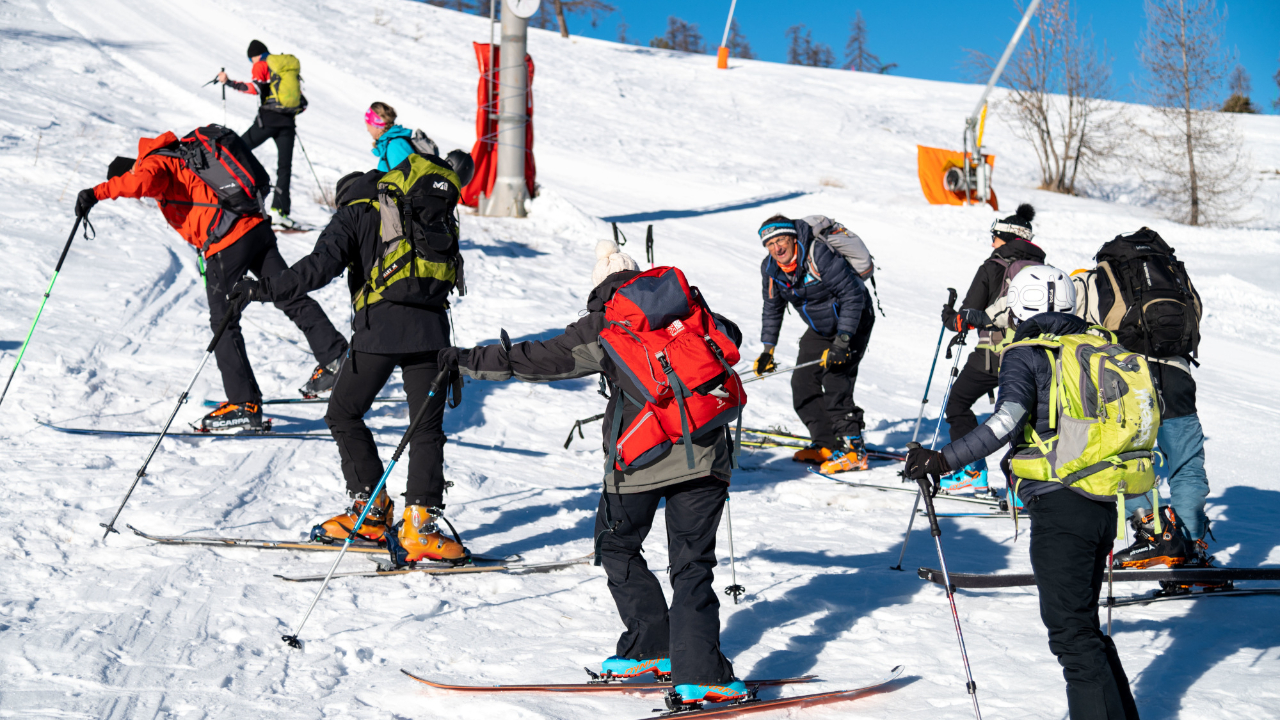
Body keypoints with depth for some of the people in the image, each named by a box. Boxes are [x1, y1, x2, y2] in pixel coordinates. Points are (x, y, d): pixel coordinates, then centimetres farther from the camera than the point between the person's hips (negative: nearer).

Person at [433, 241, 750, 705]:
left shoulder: (601, 326, 3)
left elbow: (536, 359, 1)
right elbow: (729, 337, 31)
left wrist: (467, 361, 9)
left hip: (640, 458, -3)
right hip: (703, 453, 3)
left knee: (617, 548, 20)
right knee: (693, 565, 7)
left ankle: (653, 647, 21)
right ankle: (700, 673, -3)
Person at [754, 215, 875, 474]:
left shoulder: (819, 254, -30)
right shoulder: (771, 268, -7)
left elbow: (852, 295, -27)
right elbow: (772, 309, 10)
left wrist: (842, 341, -30)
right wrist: (768, 350, 4)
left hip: (853, 320, -7)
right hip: (820, 329, 8)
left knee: (835, 381, -19)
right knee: (803, 383, -1)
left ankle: (852, 449, -14)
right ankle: (827, 444, 9)